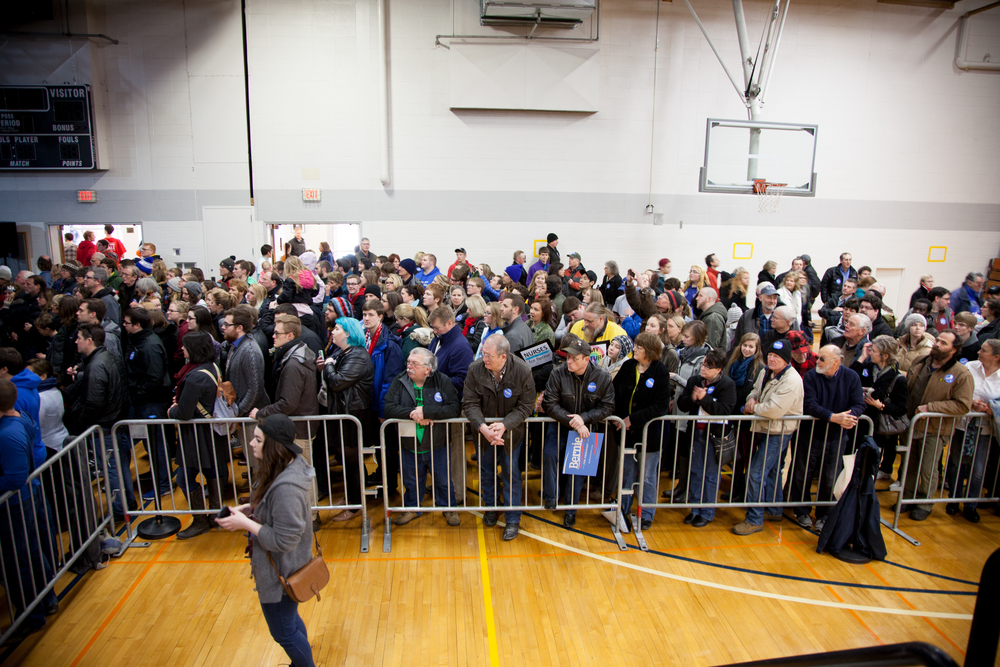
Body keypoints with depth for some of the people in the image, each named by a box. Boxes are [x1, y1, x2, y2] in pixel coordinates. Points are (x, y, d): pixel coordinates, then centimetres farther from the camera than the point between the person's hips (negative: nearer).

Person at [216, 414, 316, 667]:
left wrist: (246, 523, -24)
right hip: (284, 567, 10)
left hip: (281, 573, -9)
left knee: (283, 631, 14)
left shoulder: (286, 488, -36)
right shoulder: (290, 465, -6)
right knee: (290, 621, 29)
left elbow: (284, 540, -30)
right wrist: (250, 508, -2)